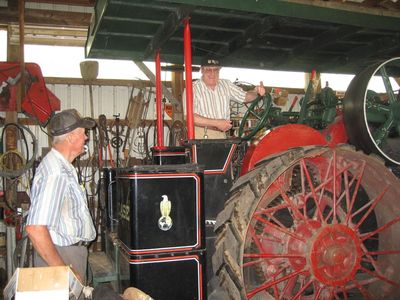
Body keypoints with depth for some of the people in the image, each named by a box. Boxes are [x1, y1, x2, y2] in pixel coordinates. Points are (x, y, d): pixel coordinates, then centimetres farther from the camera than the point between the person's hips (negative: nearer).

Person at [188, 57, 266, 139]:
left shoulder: (226, 84, 11)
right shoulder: (193, 88, -9)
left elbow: (245, 97, 17)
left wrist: (256, 92, -7)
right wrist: (216, 123, -21)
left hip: (221, 134, 5)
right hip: (200, 135, -4)